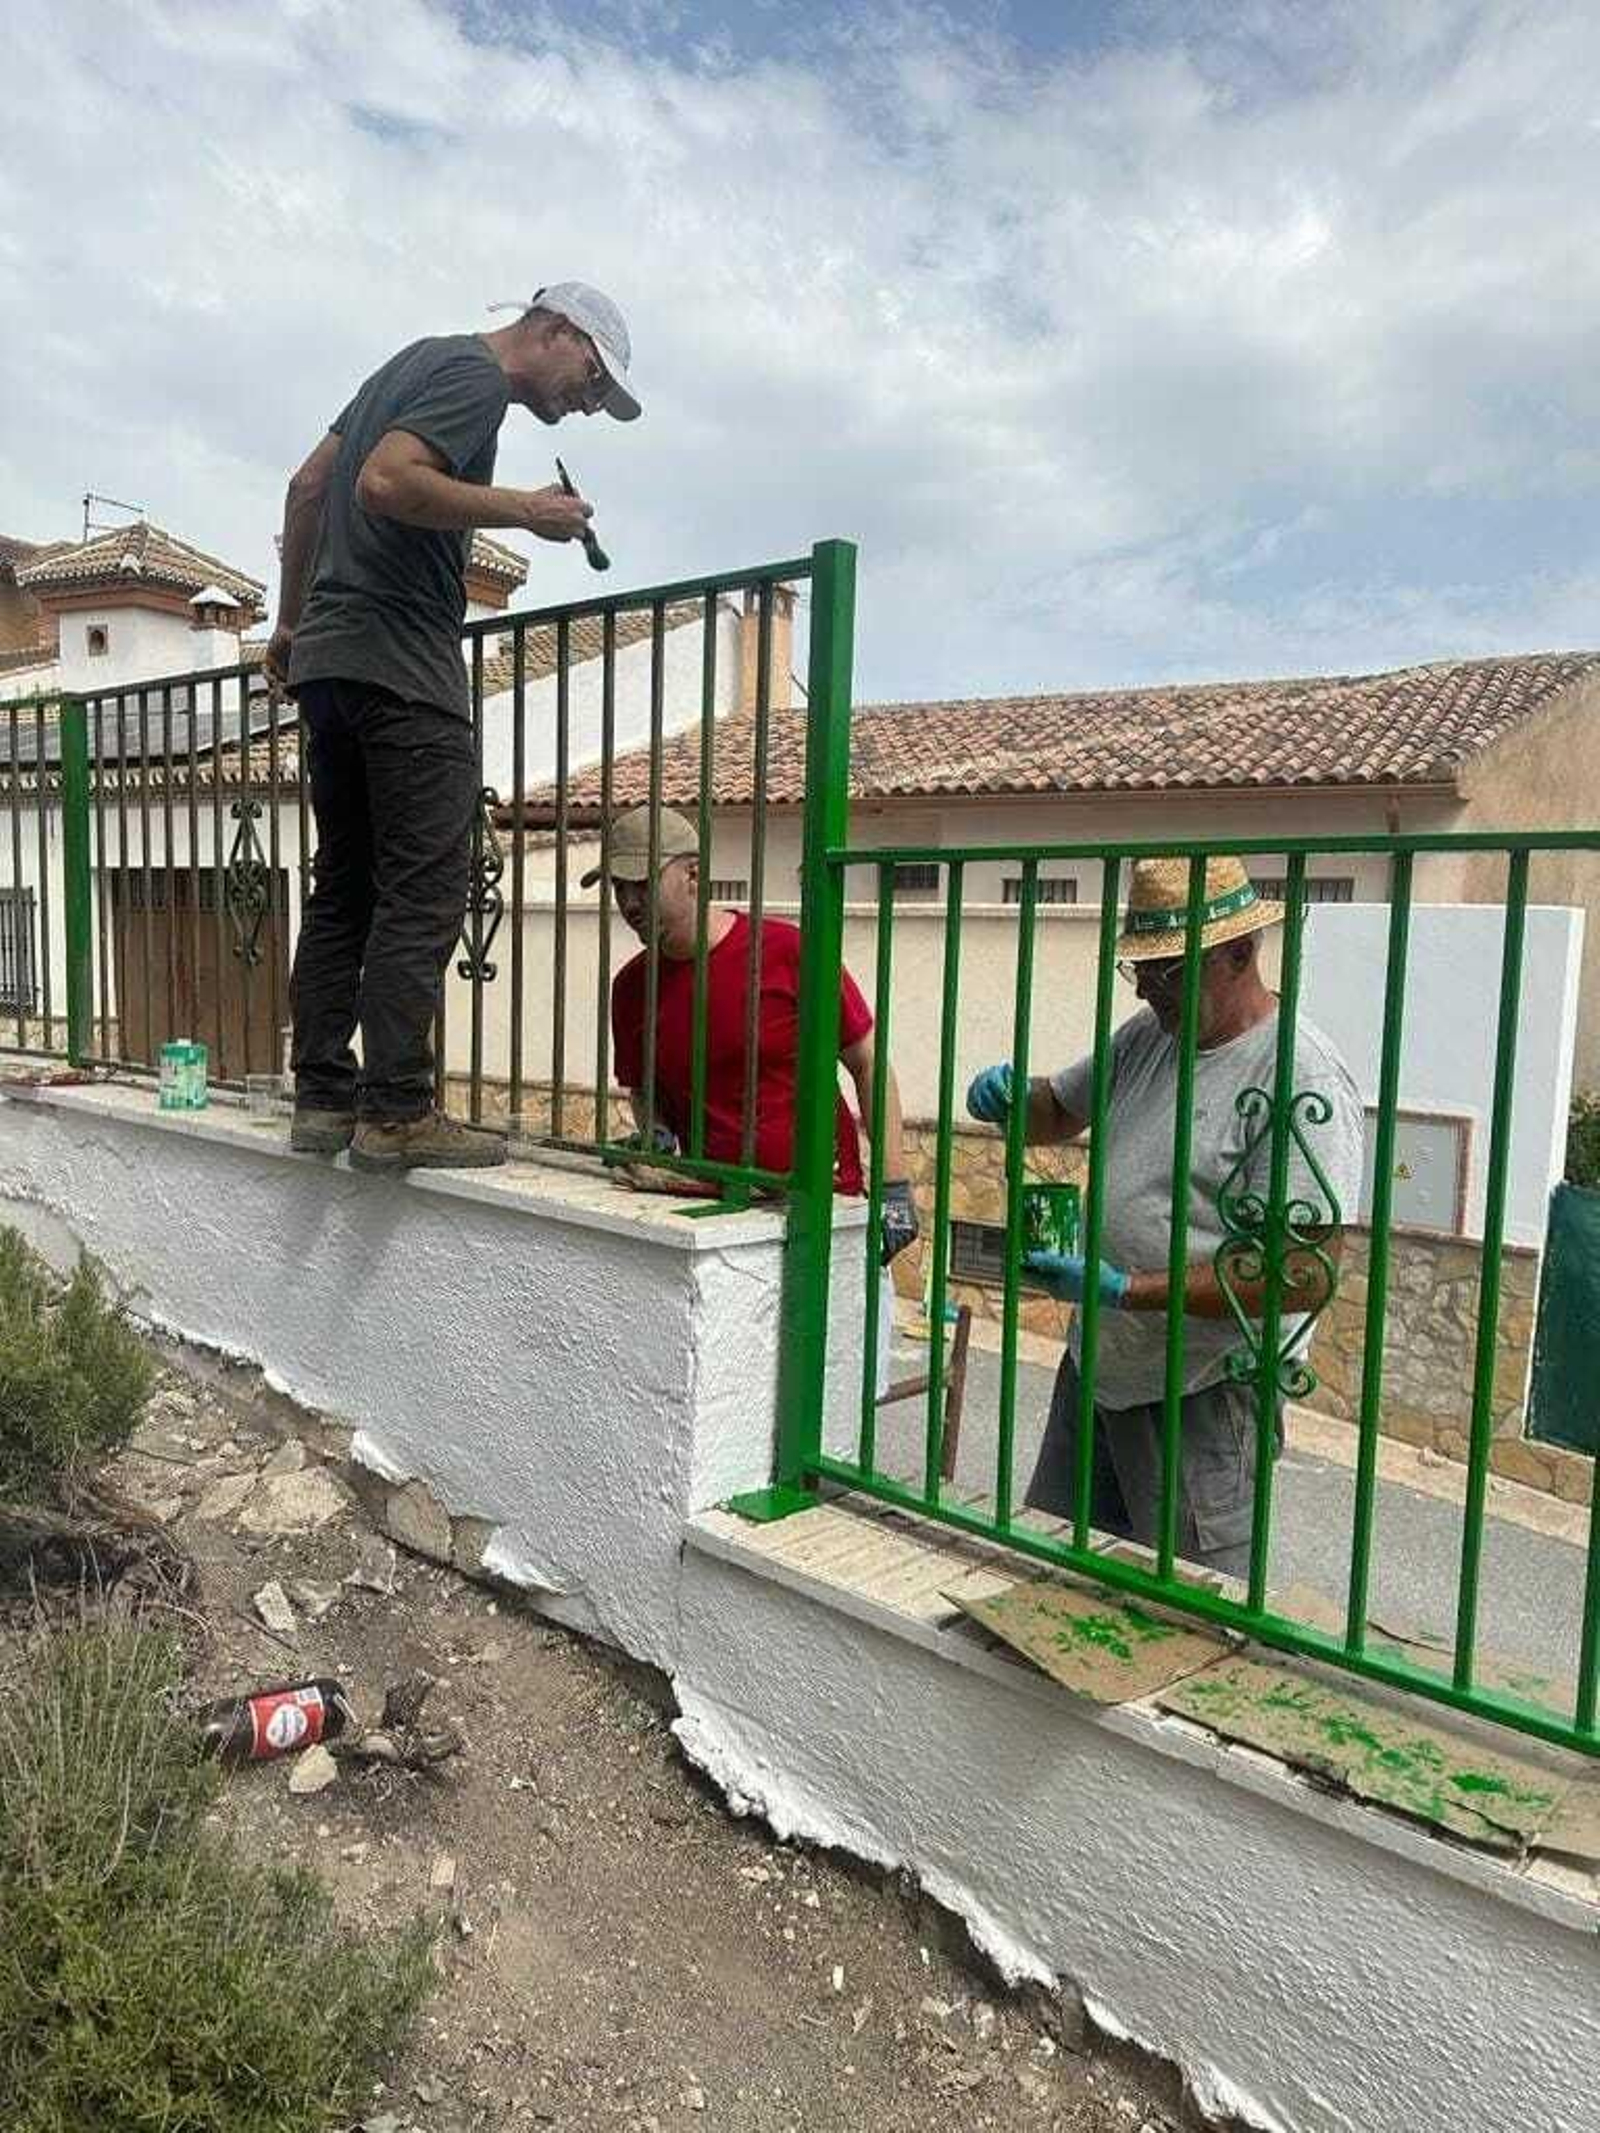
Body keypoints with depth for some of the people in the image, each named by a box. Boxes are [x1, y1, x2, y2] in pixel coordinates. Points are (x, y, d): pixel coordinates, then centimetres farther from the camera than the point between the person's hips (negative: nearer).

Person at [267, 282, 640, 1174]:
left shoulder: (417, 363, 25)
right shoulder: (479, 376, -4)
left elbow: (308, 486, 26)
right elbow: (384, 485, -19)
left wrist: (293, 620, 28)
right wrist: (525, 511, -13)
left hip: (327, 656, 10)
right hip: (402, 664, -10)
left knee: (343, 891, 8)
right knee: (423, 895, -10)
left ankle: (323, 1099, 10)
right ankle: (396, 1113, -11)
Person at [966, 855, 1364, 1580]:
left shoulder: (1303, 1076, -19)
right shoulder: (1149, 1033, 6)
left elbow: (1305, 1273, -25)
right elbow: (1060, 1110, 22)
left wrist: (1128, 1290, -26)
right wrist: (1011, 1097, -2)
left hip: (1203, 1394, -8)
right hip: (1095, 1365, 8)